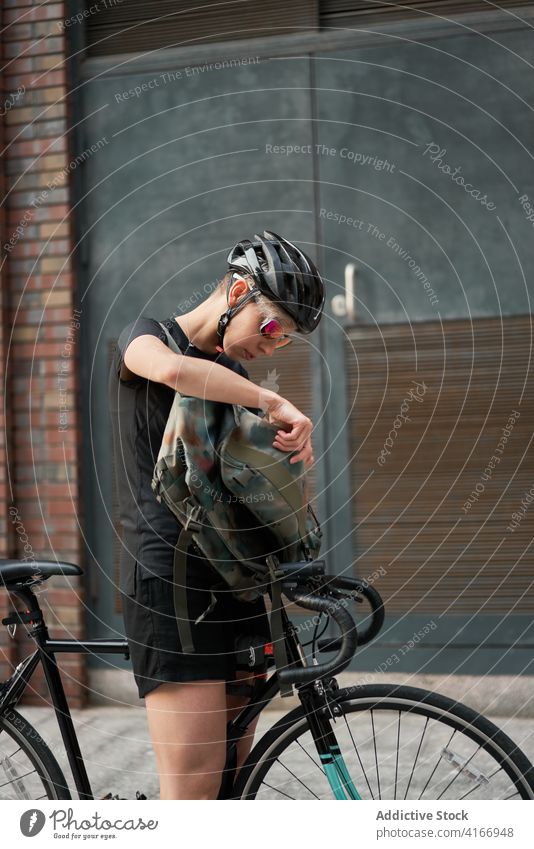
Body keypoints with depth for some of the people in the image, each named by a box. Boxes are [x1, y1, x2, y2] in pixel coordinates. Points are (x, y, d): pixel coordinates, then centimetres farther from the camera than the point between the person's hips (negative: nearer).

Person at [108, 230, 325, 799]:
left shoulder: (235, 376, 20)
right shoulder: (145, 336, -3)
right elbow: (171, 370, -29)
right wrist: (276, 403, -24)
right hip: (171, 581, -8)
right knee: (194, 790, -13)